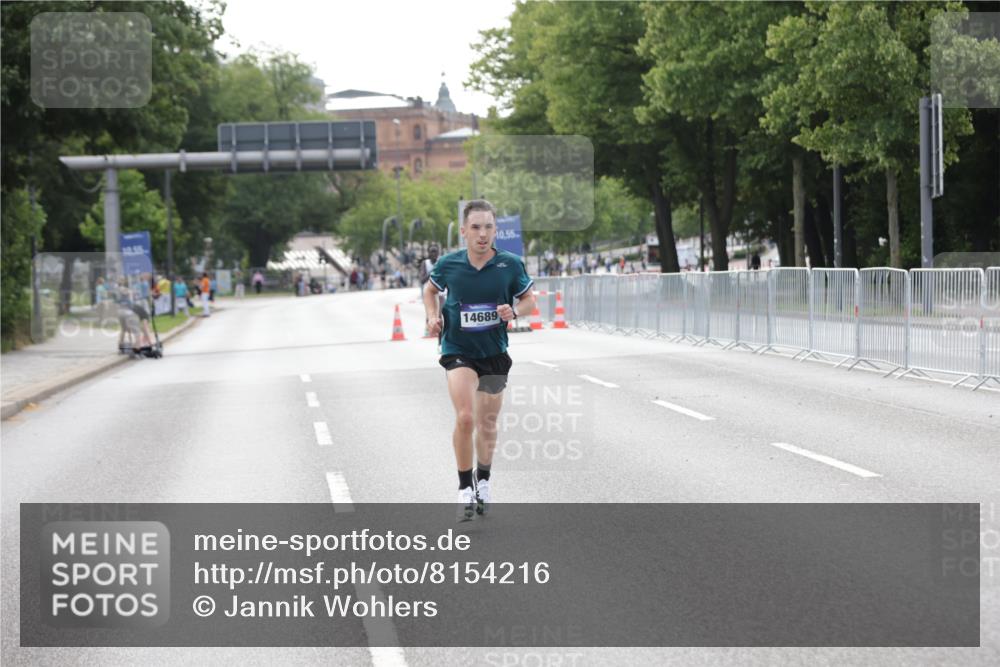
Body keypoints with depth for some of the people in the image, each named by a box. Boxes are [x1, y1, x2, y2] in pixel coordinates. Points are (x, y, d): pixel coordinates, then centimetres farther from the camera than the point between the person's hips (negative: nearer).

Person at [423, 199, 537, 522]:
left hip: (494, 352, 2)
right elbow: (431, 289, 12)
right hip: (457, 350, -2)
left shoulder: (511, 265, -11)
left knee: (487, 423, 15)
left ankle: (483, 483, 38)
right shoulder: (448, 264, -9)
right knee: (465, 417, -19)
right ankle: (465, 488, -2)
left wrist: (515, 311, -17)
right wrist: (433, 316, -5)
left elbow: (528, 299, 4)